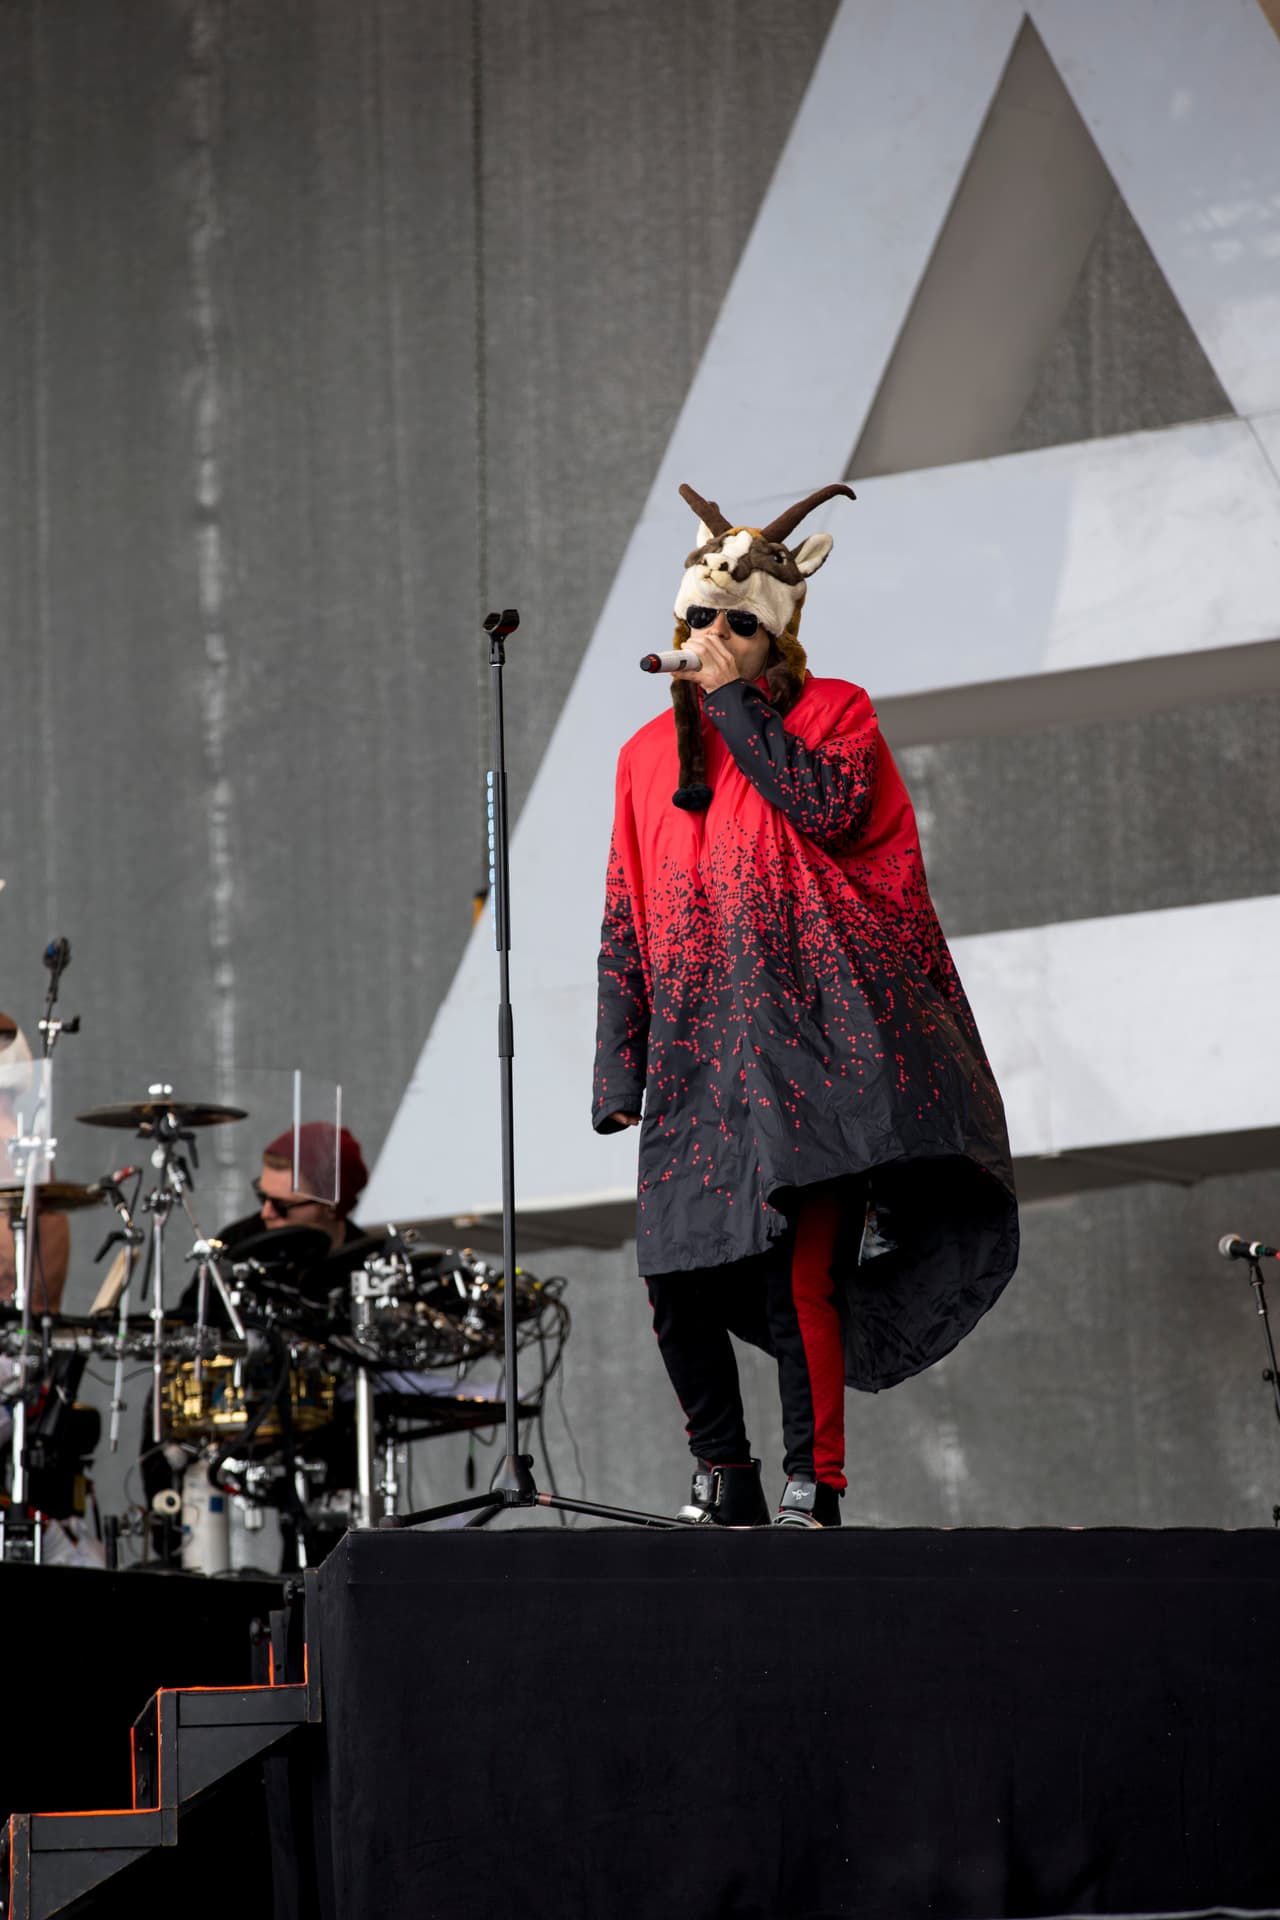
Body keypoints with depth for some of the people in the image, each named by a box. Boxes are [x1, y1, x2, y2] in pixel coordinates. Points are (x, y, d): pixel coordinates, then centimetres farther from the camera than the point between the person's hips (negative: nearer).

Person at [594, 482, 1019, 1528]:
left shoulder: (834, 712, 9)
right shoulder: (647, 755, 19)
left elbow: (824, 804, -14)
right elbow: (624, 923, 19)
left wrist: (732, 700, -6)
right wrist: (618, 1067, 12)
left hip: (816, 1033, -4)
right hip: (698, 1056, 4)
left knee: (804, 1267, -16)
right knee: (678, 1281, -5)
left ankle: (813, 1481, -11)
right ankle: (724, 1475, 12)